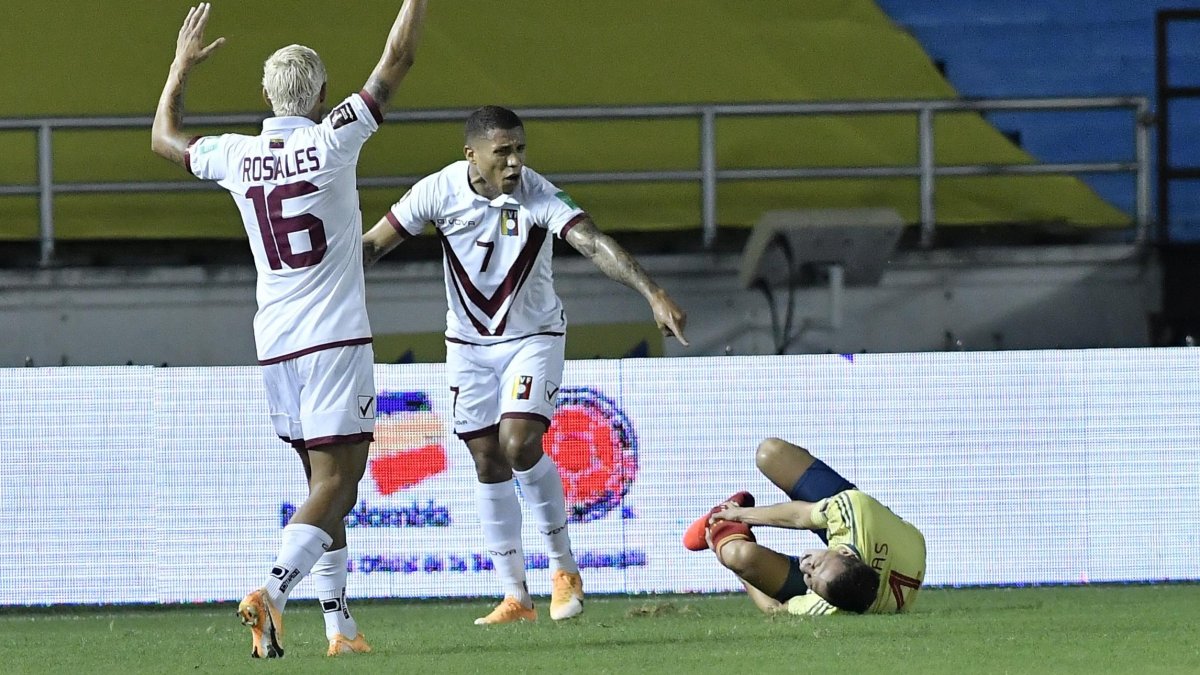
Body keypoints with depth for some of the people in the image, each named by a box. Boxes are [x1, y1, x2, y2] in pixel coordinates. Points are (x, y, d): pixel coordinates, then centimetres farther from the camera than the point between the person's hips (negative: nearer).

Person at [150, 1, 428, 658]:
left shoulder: (236, 156, 4)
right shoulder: (331, 141, -10)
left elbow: (164, 139, 24)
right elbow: (396, 60, -8)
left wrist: (182, 65, 35)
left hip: (275, 345, 6)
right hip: (335, 339, -6)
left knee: (329, 486, 13)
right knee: (334, 484, -8)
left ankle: (340, 626, 8)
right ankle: (271, 592, -28)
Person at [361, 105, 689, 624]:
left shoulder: (538, 196, -21)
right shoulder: (440, 191, -14)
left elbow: (595, 245, -32)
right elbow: (374, 244, -5)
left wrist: (654, 295, -44)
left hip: (533, 337, -3)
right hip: (468, 343, 3)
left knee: (519, 445, -20)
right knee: (487, 462, 3)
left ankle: (563, 568, -1)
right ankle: (515, 596, 12)